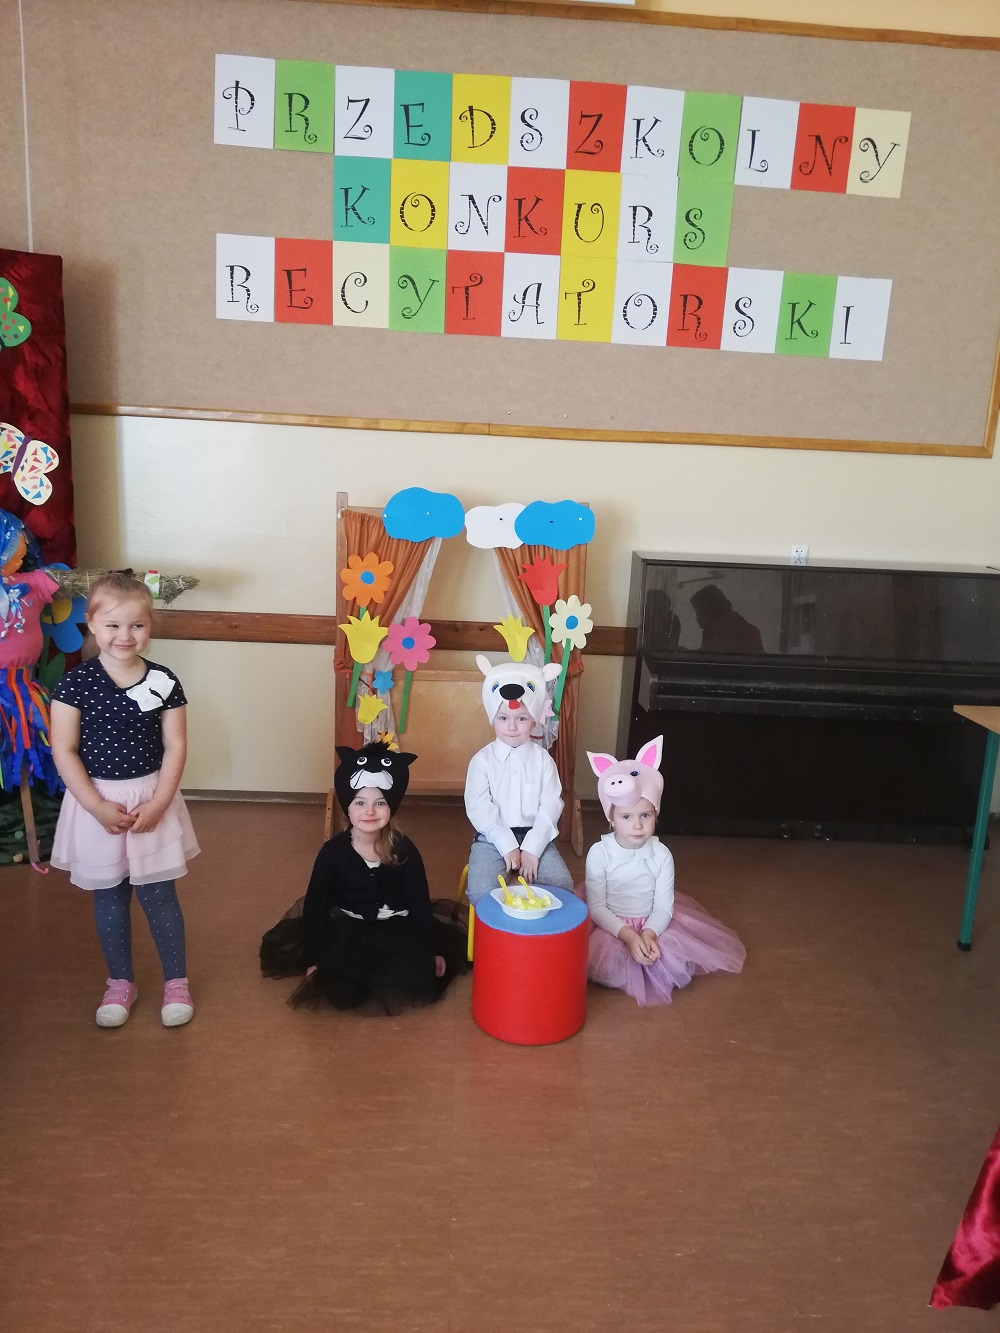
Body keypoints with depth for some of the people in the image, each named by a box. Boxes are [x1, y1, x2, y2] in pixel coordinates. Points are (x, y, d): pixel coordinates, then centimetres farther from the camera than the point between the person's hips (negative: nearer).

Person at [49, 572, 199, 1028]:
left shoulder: (164, 682, -7)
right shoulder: (75, 683, -9)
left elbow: (176, 747, -4)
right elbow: (64, 751, -9)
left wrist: (157, 803, -13)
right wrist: (98, 806, -14)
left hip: (152, 800, 0)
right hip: (97, 803, 0)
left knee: (158, 895, 7)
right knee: (109, 898, 14)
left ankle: (176, 981, 25)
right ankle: (120, 982, 32)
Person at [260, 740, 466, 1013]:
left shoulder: (403, 849, -8)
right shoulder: (333, 852, -10)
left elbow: (420, 901, -2)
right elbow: (315, 904, -4)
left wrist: (434, 950, -2)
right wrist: (313, 960, -6)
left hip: (396, 930, 1)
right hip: (347, 931, -1)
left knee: (418, 981, -22)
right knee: (343, 993, -23)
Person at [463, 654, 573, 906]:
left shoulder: (542, 760, 4)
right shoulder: (482, 760, -1)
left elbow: (550, 806, -3)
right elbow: (479, 808, -8)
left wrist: (532, 848, -15)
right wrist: (507, 845, -17)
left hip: (535, 836, 2)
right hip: (493, 838, -1)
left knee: (562, 886, -18)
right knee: (481, 893, -24)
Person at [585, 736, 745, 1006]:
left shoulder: (661, 855, -9)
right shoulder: (599, 853, -16)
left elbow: (663, 907, -8)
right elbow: (596, 906, -14)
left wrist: (649, 934, -27)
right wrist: (628, 935, -25)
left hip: (652, 925, 3)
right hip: (611, 926, -3)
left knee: (681, 967, -16)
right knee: (611, 971, -28)